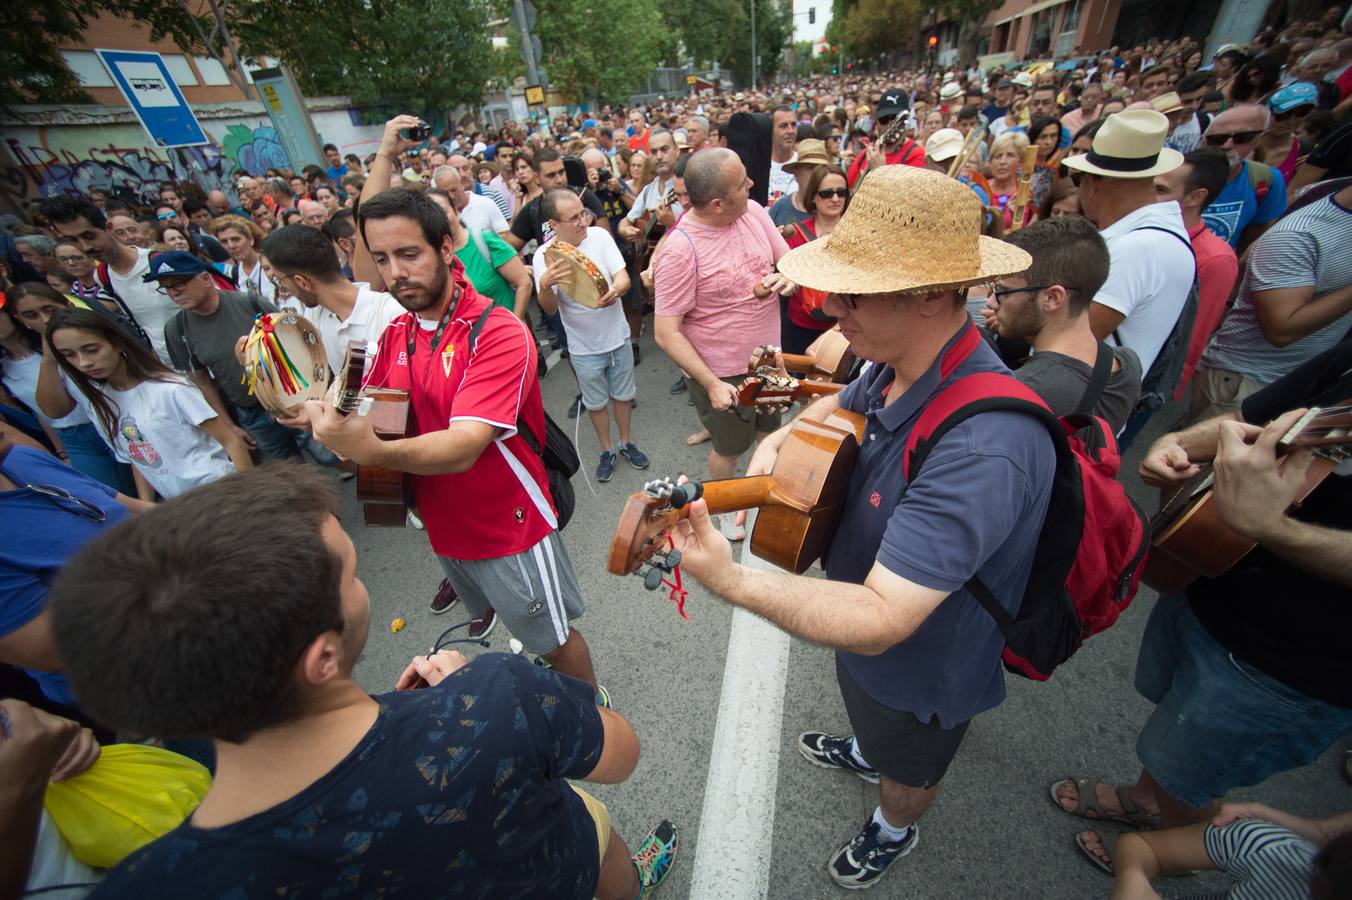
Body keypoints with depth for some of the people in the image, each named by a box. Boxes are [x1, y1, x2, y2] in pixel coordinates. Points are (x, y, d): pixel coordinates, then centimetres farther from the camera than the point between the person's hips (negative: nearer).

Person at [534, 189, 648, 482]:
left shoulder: (599, 235, -12)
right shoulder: (544, 256, -15)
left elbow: (623, 277, -15)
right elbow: (550, 309, -16)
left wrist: (615, 290, -39)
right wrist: (544, 285, -39)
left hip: (618, 336, 2)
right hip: (584, 348, -1)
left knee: (623, 395, 19)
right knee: (596, 403, 16)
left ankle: (625, 443, 42)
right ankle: (607, 450, 38)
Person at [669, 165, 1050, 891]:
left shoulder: (984, 449, -44)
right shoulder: (895, 363, -17)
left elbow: (879, 620, -43)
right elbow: (840, 405, 5)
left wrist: (728, 580, -45)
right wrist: (783, 437, -14)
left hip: (919, 666, -6)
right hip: (860, 614, 7)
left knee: (908, 769, 30)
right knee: (871, 716, 39)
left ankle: (893, 832, 65)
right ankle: (864, 750, 74)